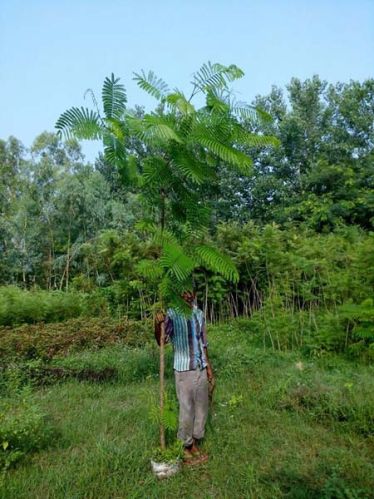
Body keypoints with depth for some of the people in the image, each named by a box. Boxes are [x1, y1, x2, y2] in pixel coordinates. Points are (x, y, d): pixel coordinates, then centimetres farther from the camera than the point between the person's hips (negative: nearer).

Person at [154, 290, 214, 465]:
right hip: (184, 370, -6)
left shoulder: (199, 314, 5)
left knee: (202, 408, 15)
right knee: (186, 410, 5)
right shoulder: (172, 314, -13)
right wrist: (157, 324, -44)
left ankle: (195, 445, 34)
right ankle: (185, 448, 27)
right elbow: (162, 341, -24)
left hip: (201, 369, 6)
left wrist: (209, 367, 15)